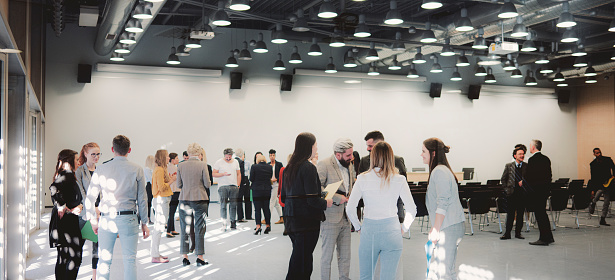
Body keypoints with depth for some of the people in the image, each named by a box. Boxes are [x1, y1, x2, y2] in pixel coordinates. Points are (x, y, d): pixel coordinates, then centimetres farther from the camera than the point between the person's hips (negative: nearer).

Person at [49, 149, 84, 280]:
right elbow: (54, 188, -31)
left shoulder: (66, 175, 17)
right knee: (75, 257, -6)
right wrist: (65, 208, -23)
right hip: (67, 221, -10)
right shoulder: (67, 175, -13)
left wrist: (79, 205, -1)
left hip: (63, 221, 10)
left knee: (62, 257, 13)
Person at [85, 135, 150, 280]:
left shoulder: (101, 169, 2)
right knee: (130, 260, 6)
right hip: (128, 219, -1)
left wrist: (93, 220, 15)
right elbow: (142, 199, 1)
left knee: (104, 260, 8)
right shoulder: (137, 170, -1)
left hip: (106, 219, 1)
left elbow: (90, 198, 3)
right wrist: (144, 223, 9)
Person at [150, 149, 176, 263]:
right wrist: (172, 180, -10)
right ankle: (155, 256, -3)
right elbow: (162, 187, -20)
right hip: (161, 200, -11)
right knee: (159, 229, -7)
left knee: (157, 228, 14)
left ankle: (155, 253, 22)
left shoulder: (160, 169, 15)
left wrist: (170, 179, 11)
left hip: (160, 200, 11)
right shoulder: (160, 170, -15)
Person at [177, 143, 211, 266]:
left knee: (184, 229, 10)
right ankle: (199, 258, 6)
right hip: (200, 199, -3)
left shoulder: (181, 166, 1)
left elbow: (179, 185, 4)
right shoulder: (203, 165, -8)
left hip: (184, 199, 3)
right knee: (199, 229, 4)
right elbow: (207, 184, -7)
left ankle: (185, 257, 13)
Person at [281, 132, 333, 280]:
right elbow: (313, 200, -19)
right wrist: (326, 203, -2)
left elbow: (284, 197, 14)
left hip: (291, 219, 8)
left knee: (297, 259, 16)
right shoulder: (308, 168, -15)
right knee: (302, 263, -2)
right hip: (306, 221, -8)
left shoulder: (289, 168, 10)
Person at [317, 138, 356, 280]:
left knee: (345, 255, 13)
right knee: (327, 255, 2)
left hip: (345, 218, 7)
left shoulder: (350, 165, 12)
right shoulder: (324, 164, -12)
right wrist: (337, 198, -20)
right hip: (330, 218, -7)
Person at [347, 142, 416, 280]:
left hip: (368, 231, 1)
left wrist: (358, 227, 10)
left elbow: (349, 209, -3)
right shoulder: (399, 180, -4)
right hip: (391, 231, 0)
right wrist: (403, 229, 11)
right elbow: (412, 210, -3)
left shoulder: (362, 179, -4)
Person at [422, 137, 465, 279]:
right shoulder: (438, 170, 19)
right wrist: (434, 229, 24)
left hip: (449, 228, -10)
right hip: (448, 227, 10)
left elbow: (442, 203, -19)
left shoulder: (439, 171, -13)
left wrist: (435, 230, -18)